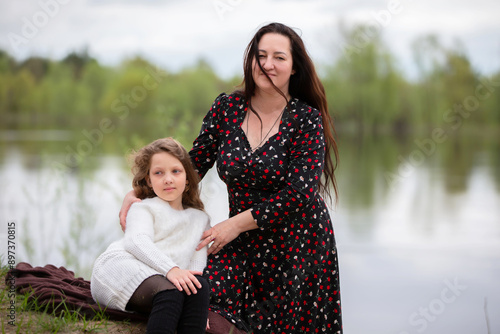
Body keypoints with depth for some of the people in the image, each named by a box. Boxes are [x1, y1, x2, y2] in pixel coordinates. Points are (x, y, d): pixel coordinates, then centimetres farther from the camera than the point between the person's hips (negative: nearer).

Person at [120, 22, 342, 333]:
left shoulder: (307, 119, -9)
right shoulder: (227, 108, 2)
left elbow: (299, 193, -15)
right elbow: (193, 164, 8)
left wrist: (237, 224, -14)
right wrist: (138, 194, -2)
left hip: (299, 246, -3)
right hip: (245, 244, 3)